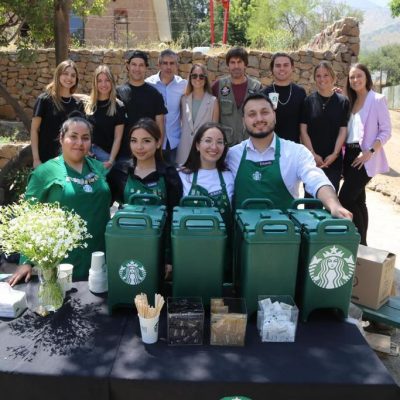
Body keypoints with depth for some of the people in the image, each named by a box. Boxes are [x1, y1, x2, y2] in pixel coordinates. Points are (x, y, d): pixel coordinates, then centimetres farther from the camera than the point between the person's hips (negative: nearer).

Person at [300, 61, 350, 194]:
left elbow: (343, 130, 0)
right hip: (311, 158, 0)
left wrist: (335, 154, -11)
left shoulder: (343, 102, 2)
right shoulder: (308, 100, 0)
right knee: (310, 195, 6)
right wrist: (313, 154, -11)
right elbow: (303, 130, -3)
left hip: (334, 159, 1)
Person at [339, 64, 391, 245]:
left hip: (366, 157, -7)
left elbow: (386, 131, -9)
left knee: (345, 199, -13)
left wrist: (370, 152, -19)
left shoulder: (377, 100, -5)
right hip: (350, 155, 7)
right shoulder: (351, 102, 15)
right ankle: (361, 242, 18)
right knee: (357, 200, 10)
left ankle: (360, 243, -1)